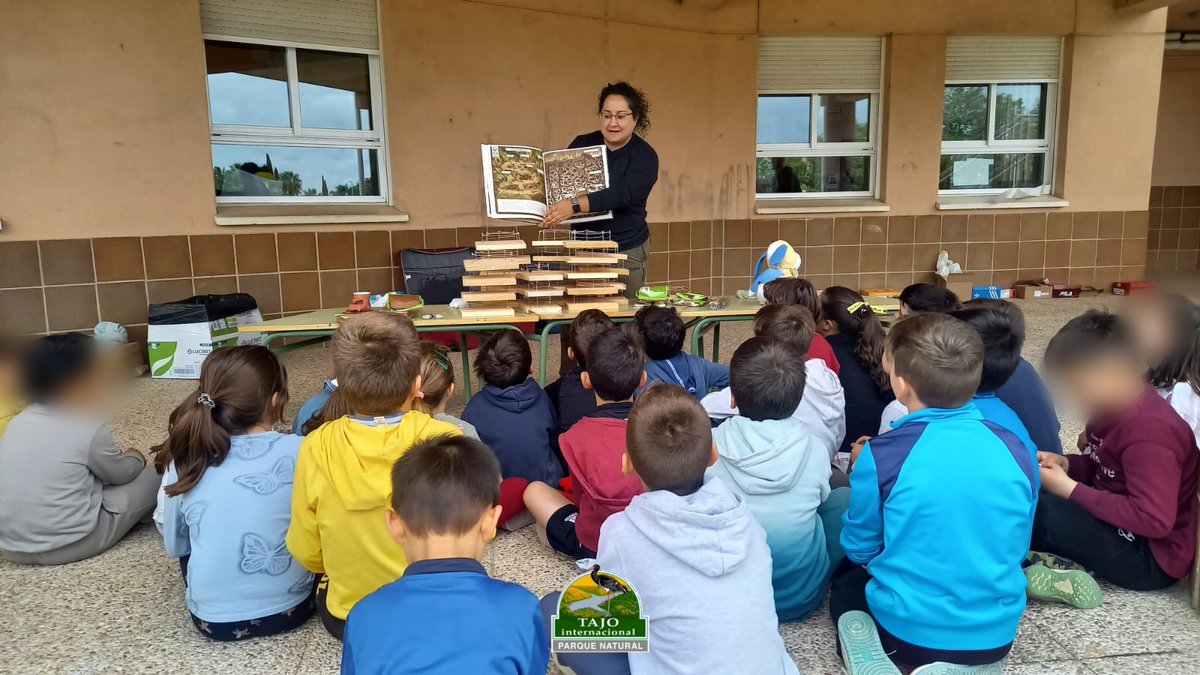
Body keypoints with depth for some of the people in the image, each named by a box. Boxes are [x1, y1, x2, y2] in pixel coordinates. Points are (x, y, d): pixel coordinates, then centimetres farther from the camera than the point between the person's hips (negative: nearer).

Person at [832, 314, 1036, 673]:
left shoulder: (882, 455, -20)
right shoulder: (1016, 451, -9)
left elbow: (859, 548, -4)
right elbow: (1017, 547, 8)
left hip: (908, 630, -2)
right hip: (996, 634, 2)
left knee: (846, 576, 32)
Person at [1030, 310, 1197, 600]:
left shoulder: (1147, 431, -26)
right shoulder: (1114, 408, 3)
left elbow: (1155, 520, -30)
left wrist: (1070, 489, -24)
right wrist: (1065, 464, -4)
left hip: (1153, 556, -10)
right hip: (1121, 526, 10)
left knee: (1030, 509, -27)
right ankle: (1073, 563, -17)